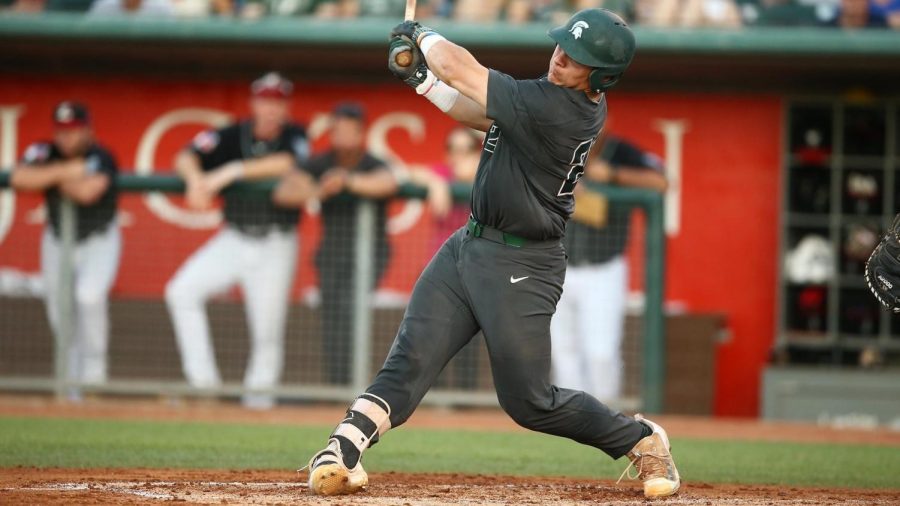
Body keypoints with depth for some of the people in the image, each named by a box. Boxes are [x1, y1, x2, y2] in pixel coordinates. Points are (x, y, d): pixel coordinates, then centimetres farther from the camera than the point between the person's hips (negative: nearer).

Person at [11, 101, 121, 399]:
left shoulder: (100, 159, -22)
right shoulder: (45, 153, -12)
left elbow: (87, 192, -40)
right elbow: (19, 179, -30)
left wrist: (51, 178, -23)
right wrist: (63, 171, -35)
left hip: (98, 242, -4)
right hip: (57, 241, 5)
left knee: (89, 295, -28)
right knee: (59, 311, 7)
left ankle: (93, 367, -11)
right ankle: (73, 376, 28)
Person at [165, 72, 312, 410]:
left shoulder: (294, 138, -3)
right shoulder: (232, 136, 2)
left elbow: (285, 164, -25)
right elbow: (186, 157, -4)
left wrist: (230, 172, -28)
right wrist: (196, 179, -27)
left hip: (275, 245, -2)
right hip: (234, 239, 2)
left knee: (268, 325, -4)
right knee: (182, 291, -14)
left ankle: (259, 390, 17)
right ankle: (202, 377, -11)